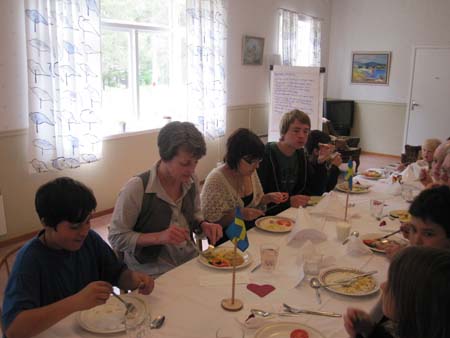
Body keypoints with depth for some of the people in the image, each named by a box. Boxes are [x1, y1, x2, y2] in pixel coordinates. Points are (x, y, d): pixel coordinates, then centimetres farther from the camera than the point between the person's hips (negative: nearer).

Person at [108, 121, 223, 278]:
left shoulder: (191, 181, -1)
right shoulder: (136, 188, -19)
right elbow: (116, 237, -13)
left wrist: (203, 225, -5)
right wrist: (159, 237, -25)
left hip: (190, 261, 6)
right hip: (153, 273, -6)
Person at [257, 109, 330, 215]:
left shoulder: (301, 154, 11)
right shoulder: (265, 155, -13)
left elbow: (317, 192, 8)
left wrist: (321, 163, -3)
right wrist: (288, 202, -28)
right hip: (271, 213, -8)